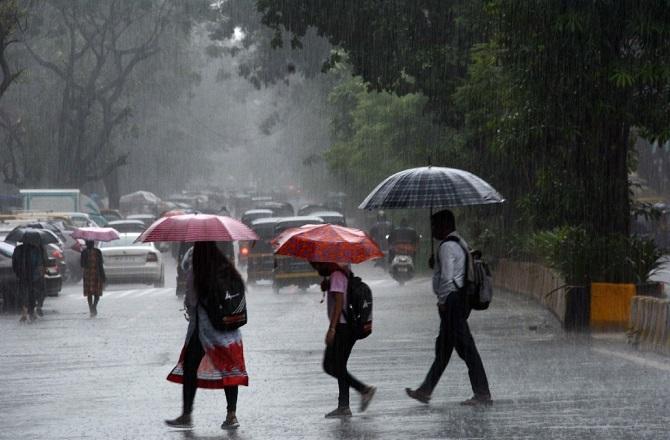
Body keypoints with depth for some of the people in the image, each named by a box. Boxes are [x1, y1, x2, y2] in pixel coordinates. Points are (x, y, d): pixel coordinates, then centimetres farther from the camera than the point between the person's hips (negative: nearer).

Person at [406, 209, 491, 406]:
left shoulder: (447, 246, -14)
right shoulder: (460, 243, 17)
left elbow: (446, 277, -21)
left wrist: (442, 301, -12)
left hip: (451, 301, -11)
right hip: (461, 299, 11)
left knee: (466, 348, -8)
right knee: (443, 348, 14)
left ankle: (482, 394, -8)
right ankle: (425, 391, 21)